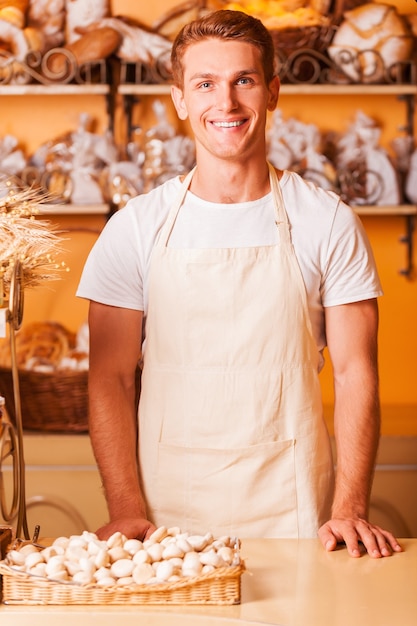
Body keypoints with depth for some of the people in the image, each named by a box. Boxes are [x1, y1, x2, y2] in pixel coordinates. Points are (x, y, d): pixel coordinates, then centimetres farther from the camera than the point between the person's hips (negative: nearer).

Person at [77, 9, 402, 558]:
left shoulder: (329, 223, 0)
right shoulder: (135, 228, 1)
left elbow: (355, 372, -1)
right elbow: (111, 378, 1)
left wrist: (350, 509, -11)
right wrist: (127, 510, -10)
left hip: (294, 516, 0)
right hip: (169, 516, 0)